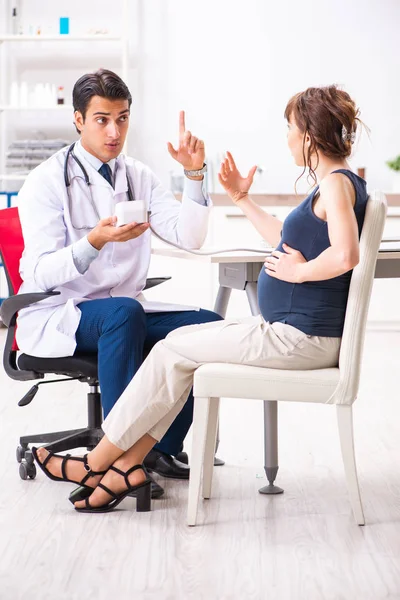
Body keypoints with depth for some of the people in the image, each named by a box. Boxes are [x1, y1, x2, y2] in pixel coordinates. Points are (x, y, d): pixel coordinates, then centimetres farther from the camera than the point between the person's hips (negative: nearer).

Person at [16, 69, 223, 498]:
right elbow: (43, 273, -17)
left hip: (124, 312, 6)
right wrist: (97, 241, -33)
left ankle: (162, 448, -7)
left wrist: (194, 174, -14)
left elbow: (189, 237, -3)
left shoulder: (137, 176, 8)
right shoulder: (47, 181, -8)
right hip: (55, 315, -6)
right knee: (124, 313, -37)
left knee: (210, 326, -17)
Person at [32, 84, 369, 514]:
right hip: (291, 330, 10)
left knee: (172, 352, -4)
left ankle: (100, 459, 8)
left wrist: (301, 270, -18)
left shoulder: (337, 184, -16)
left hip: (301, 338, -10)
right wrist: (242, 200, 26)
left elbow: (345, 255, -34)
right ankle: (127, 465, 5)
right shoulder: (332, 183, 16)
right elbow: (289, 242, 28)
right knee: (180, 340, 7)